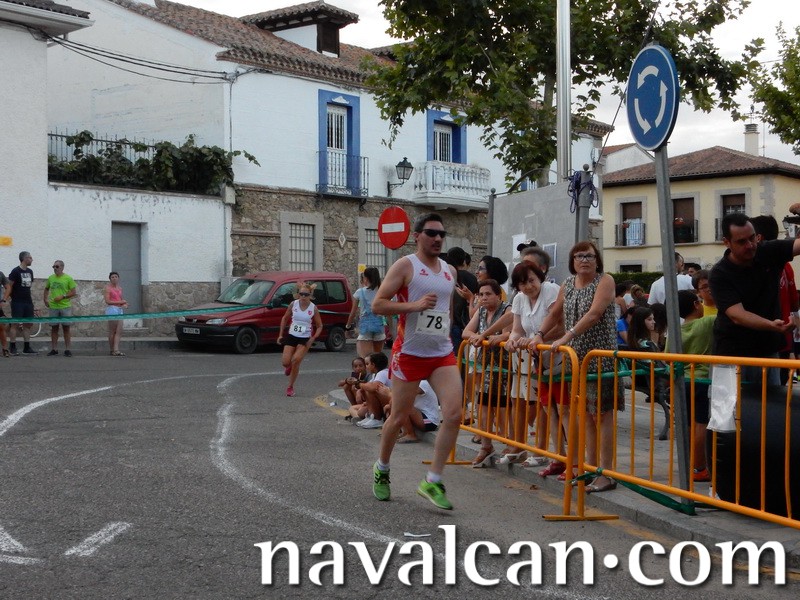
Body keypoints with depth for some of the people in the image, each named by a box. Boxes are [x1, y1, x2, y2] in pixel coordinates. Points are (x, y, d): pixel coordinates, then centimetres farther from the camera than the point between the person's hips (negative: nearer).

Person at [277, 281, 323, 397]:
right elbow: (285, 318, 11)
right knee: (285, 362, -9)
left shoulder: (313, 308, -7)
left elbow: (319, 326, 2)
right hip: (292, 336, 2)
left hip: (305, 339, -2)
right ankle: (289, 366, 32)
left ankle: (290, 387, 1)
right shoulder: (293, 304, -4)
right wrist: (281, 334, 7)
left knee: (296, 361, -16)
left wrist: (313, 338, -13)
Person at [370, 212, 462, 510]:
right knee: (399, 418, 5)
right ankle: (381, 469, 31)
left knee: (454, 413, -12)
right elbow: (377, 304, -12)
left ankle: (432, 481, -3)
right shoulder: (405, 266, -6)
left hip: (443, 354, 5)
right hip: (410, 353, -5)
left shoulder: (450, 271, 13)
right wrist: (414, 305, -22)